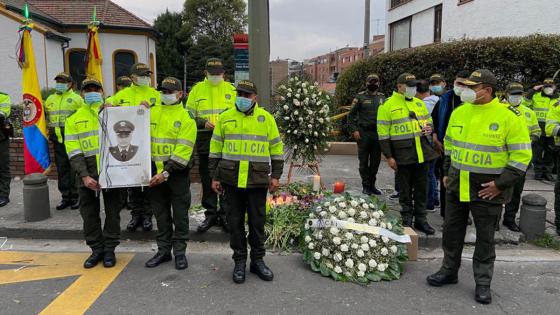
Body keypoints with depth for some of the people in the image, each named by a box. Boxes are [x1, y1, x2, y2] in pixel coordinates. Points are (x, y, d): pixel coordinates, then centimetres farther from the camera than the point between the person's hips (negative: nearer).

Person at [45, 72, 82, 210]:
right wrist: (47, 131, 13)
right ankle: (66, 197, 15)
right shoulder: (50, 99, 18)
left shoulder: (76, 98, 2)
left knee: (74, 167, -3)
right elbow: (44, 117, 25)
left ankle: (76, 196, 6)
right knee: (61, 168, 7)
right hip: (57, 138, 5)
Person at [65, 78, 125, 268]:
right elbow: (73, 151, -1)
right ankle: (96, 249, 24)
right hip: (88, 175, 1)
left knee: (112, 212, 6)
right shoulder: (74, 120, 7)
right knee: (90, 214, 9)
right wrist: (84, 175, -12)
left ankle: (109, 249, 20)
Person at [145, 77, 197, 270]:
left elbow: (183, 149, -14)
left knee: (180, 214, 6)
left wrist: (167, 172, -20)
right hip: (156, 172, 4)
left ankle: (179, 252, 18)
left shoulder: (186, 118, -6)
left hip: (177, 173, -4)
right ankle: (163, 250, 26)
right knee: (161, 214, 14)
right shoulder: (152, 113, 8)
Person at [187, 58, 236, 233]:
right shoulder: (197, 89, 8)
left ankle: (225, 214, 16)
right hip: (205, 141, 1)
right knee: (207, 180, 7)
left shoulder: (231, 89, 8)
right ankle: (210, 214, 20)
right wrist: (203, 123, -11)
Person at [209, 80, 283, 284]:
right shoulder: (225, 118, 5)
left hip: (257, 180, 0)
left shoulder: (266, 118, 4)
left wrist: (275, 176, 1)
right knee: (235, 222, 7)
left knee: (257, 222, 8)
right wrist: (215, 177, 5)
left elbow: (276, 148, 7)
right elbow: (215, 149, 8)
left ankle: (257, 260, 24)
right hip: (231, 180, 1)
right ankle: (239, 261, 22)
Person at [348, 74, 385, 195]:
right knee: (364, 161, 1)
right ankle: (366, 186, 10)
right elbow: (351, 115, 0)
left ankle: (372, 185, 20)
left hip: (378, 133, 4)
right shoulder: (360, 97, 0)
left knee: (375, 161, 8)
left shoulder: (382, 97, 12)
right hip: (363, 133, -4)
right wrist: (354, 130, -10)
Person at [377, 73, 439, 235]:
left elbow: (428, 120, 25)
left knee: (422, 187, 11)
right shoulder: (388, 105, -6)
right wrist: (389, 156, -11)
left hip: (422, 152, 5)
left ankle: (421, 219, 23)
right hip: (403, 154, -5)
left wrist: (429, 128, -1)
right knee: (405, 189, 6)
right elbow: (383, 133, -8)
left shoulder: (419, 103, 12)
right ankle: (407, 219, 20)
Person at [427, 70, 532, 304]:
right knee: (452, 231, 14)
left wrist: (501, 184, -15)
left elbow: (522, 154, -10)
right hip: (457, 186, 5)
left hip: (487, 190, -5)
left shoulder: (509, 116, -11)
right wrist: (447, 173, 13)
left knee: (485, 237, 8)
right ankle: (449, 271, 31)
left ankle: (483, 283, 23)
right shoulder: (459, 112, 5)